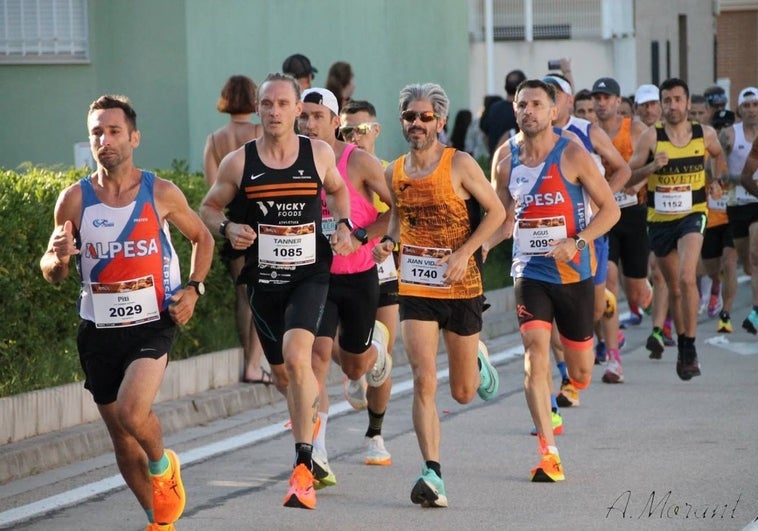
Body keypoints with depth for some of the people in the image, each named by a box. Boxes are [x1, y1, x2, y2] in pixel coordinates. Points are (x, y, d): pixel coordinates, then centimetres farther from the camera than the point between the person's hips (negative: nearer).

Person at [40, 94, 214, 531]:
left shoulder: (162, 194, -5)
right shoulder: (75, 199, -2)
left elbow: (202, 238, 12)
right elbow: (53, 275, 4)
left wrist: (193, 288, -3)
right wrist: (58, 257, -19)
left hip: (153, 324, -3)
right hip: (99, 330, 3)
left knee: (133, 414, -25)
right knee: (123, 441, 10)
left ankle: (163, 465, 8)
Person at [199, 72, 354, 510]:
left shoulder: (319, 153, -2)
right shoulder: (239, 162, -4)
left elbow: (337, 189, 20)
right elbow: (209, 207, 8)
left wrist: (343, 225, 2)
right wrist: (228, 228, -12)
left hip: (310, 273, -2)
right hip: (263, 277, 2)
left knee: (296, 355, -25)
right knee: (283, 375, 15)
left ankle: (303, 467, -22)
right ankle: (312, 413, 54)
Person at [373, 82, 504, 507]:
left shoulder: (460, 165, -8)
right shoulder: (394, 173, 4)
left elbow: (496, 211, -4)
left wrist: (465, 253, -15)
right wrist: (389, 242, -2)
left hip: (461, 288, -2)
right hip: (415, 289, 2)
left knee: (463, 392, 11)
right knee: (424, 382, -15)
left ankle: (478, 361, 47)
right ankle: (433, 475, -14)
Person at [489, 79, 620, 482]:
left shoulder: (572, 155, -8)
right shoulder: (507, 159, 3)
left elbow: (610, 208, -6)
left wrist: (577, 243, -19)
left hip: (573, 272, -1)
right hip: (529, 271, 1)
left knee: (580, 372, 8)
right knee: (535, 349, -19)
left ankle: (569, 390, 49)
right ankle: (548, 453, -19)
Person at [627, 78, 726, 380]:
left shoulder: (705, 135, -1)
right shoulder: (651, 137, -7)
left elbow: (718, 155, 23)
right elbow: (627, 178, -8)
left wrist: (716, 181, 11)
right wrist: (651, 167, -23)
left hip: (692, 215, -1)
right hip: (659, 219, 1)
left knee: (686, 278, -23)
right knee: (674, 288, 13)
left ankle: (690, 348, -15)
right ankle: (682, 346, 30)